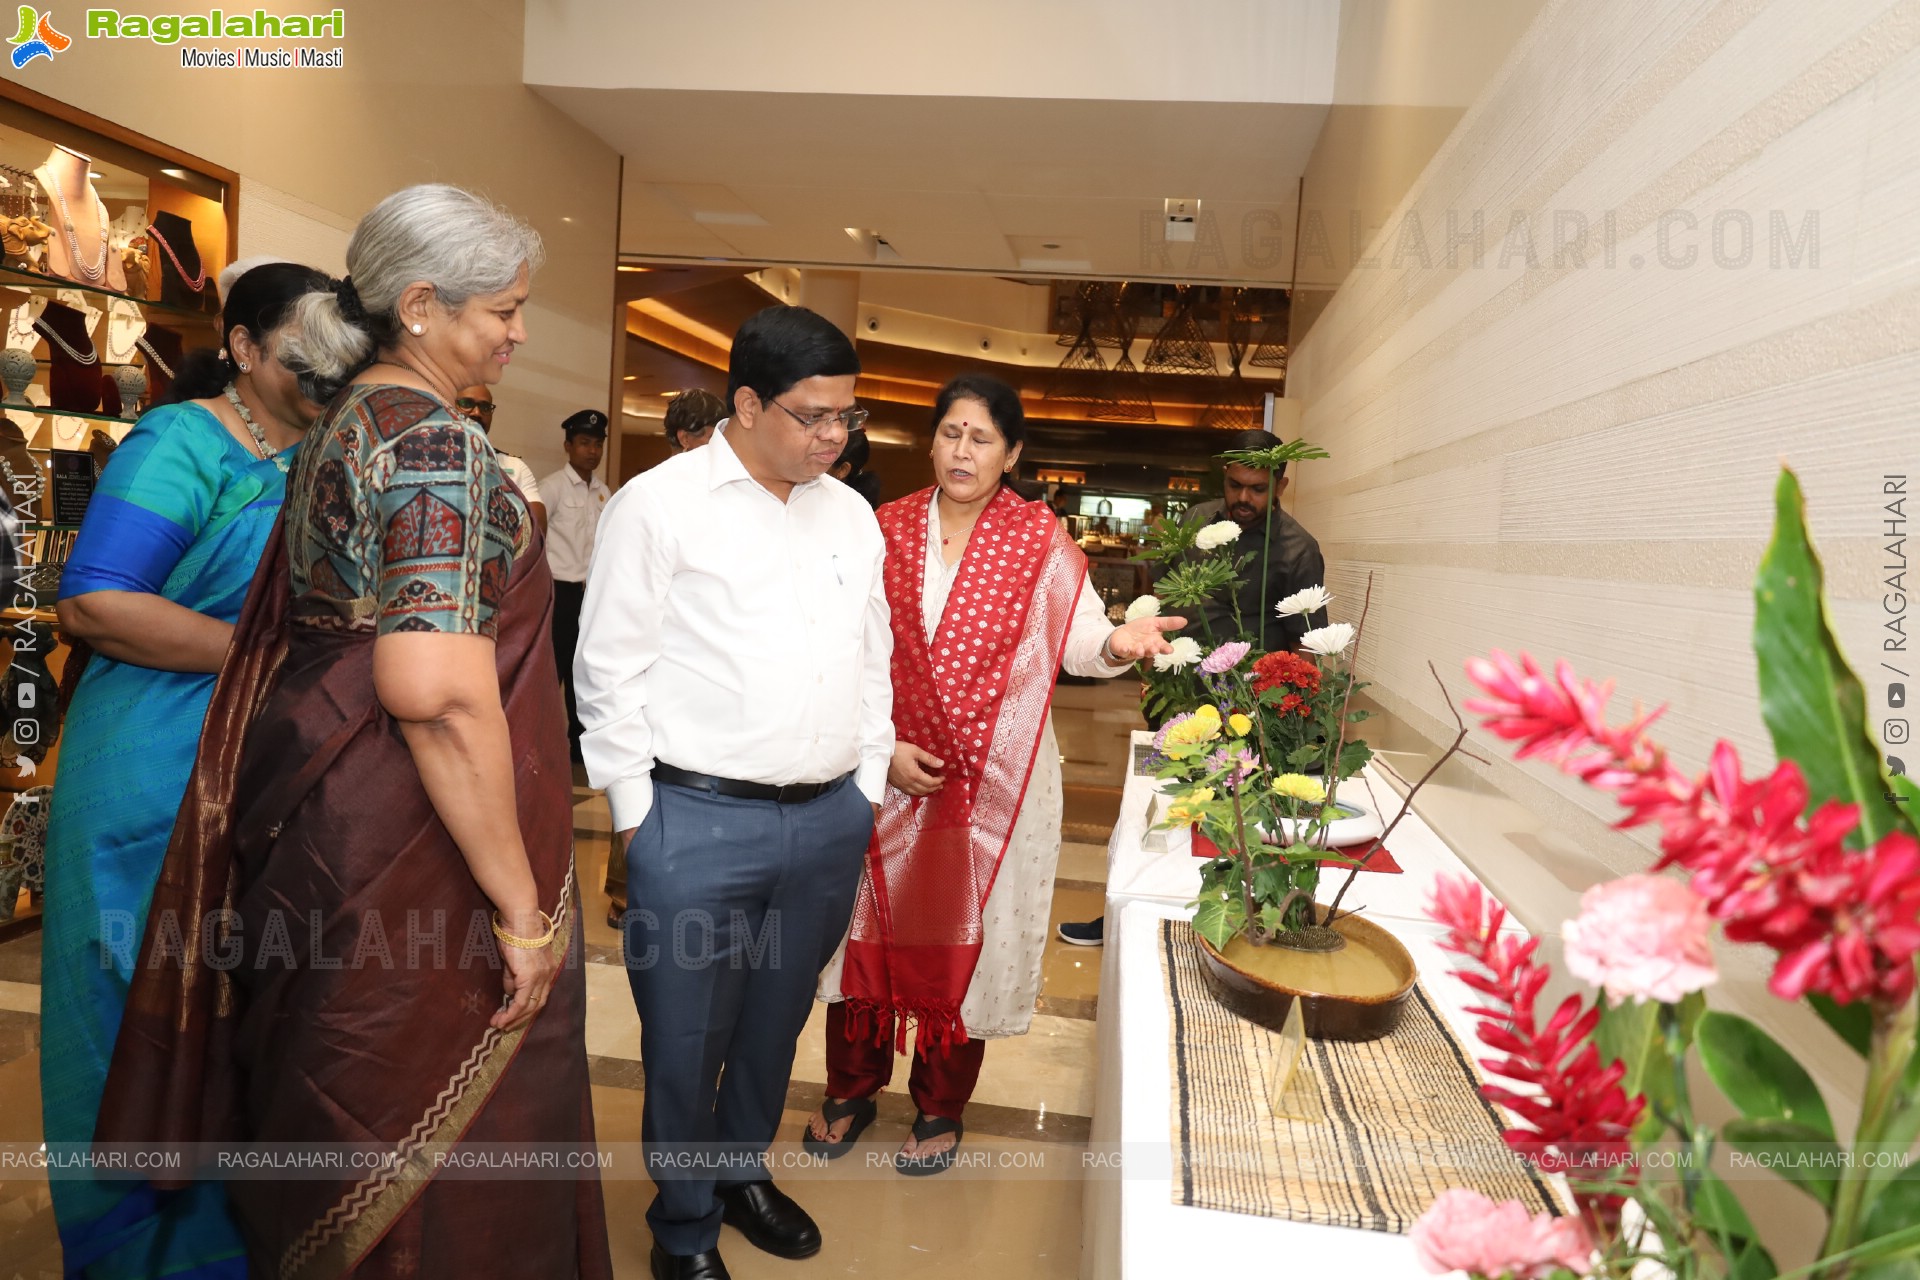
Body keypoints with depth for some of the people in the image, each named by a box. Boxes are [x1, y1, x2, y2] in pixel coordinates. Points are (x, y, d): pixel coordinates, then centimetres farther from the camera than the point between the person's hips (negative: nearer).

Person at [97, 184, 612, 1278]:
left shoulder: (347, 420, 12)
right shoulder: (439, 443, -19)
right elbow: (436, 688, -30)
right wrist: (521, 900, -22)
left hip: (323, 808, 10)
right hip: (411, 850, -10)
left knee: (341, 1116, 25)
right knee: (439, 1144, 7)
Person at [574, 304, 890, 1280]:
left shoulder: (850, 513, 10)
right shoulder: (659, 504, -7)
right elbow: (609, 670, -6)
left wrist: (868, 787, 12)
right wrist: (637, 816, -6)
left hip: (830, 820, 5)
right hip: (699, 822, -5)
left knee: (776, 1022, 20)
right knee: (686, 1041, 10)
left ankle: (744, 1171, 44)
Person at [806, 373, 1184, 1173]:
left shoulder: (1039, 539, -3)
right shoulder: (886, 530, 1)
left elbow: (1078, 640, -8)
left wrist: (1119, 643, -31)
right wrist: (881, 746, -8)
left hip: (992, 777, -1)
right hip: (890, 772, 2)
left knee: (966, 938, 9)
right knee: (870, 925, 11)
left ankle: (939, 1112, 30)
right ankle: (851, 1092, 33)